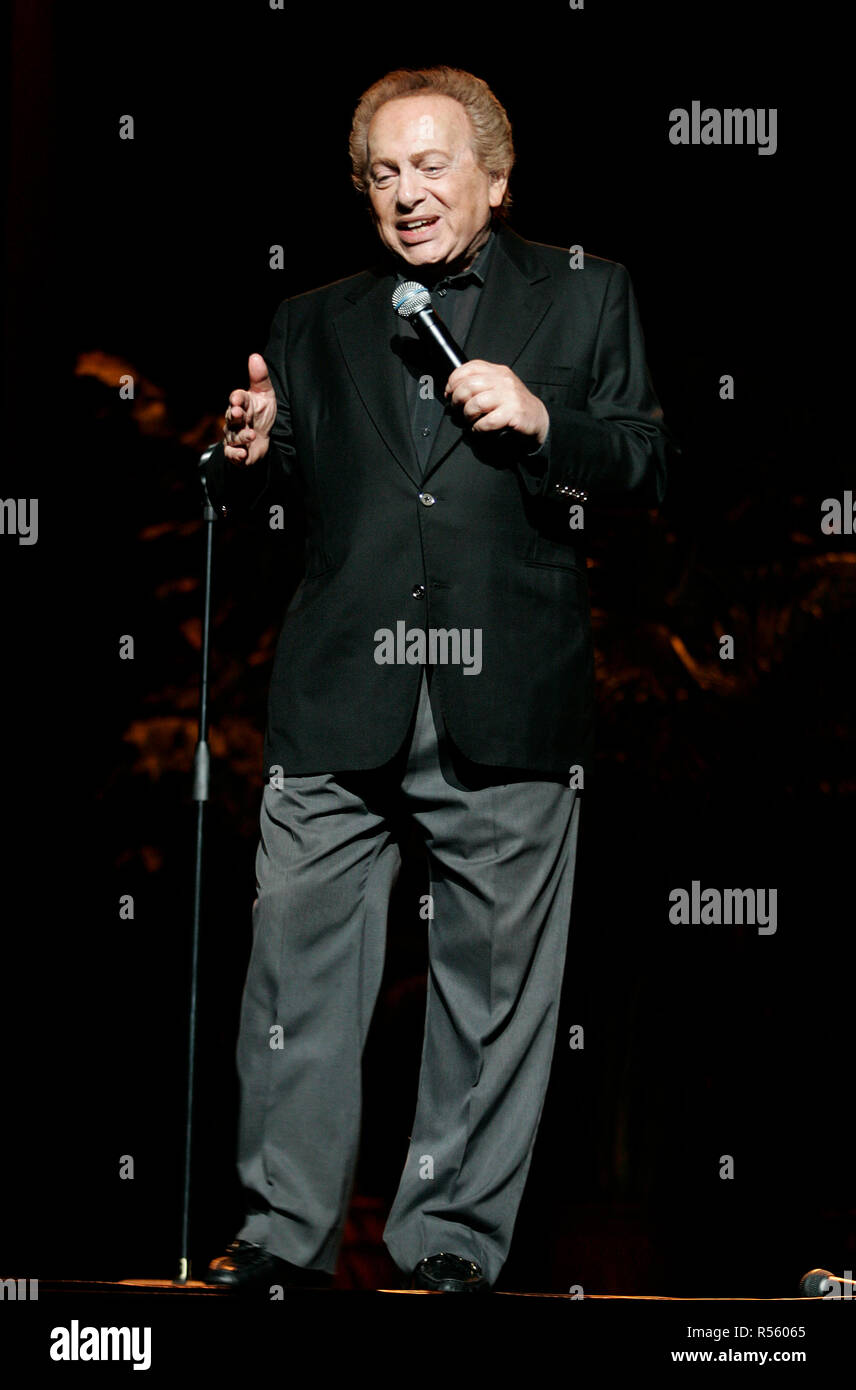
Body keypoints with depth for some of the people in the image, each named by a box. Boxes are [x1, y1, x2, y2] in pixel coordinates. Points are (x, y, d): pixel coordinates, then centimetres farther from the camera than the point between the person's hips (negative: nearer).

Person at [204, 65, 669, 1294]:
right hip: (338, 706, 2)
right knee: (297, 971, -1)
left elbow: (649, 469, 6)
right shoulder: (316, 324, 18)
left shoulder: (585, 299, 11)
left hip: (506, 707, -1)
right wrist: (248, 454, -6)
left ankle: (454, 1234, 15)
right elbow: (262, 500, 16)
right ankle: (289, 1227, 9)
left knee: (491, 985, 4)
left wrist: (545, 424, -11)